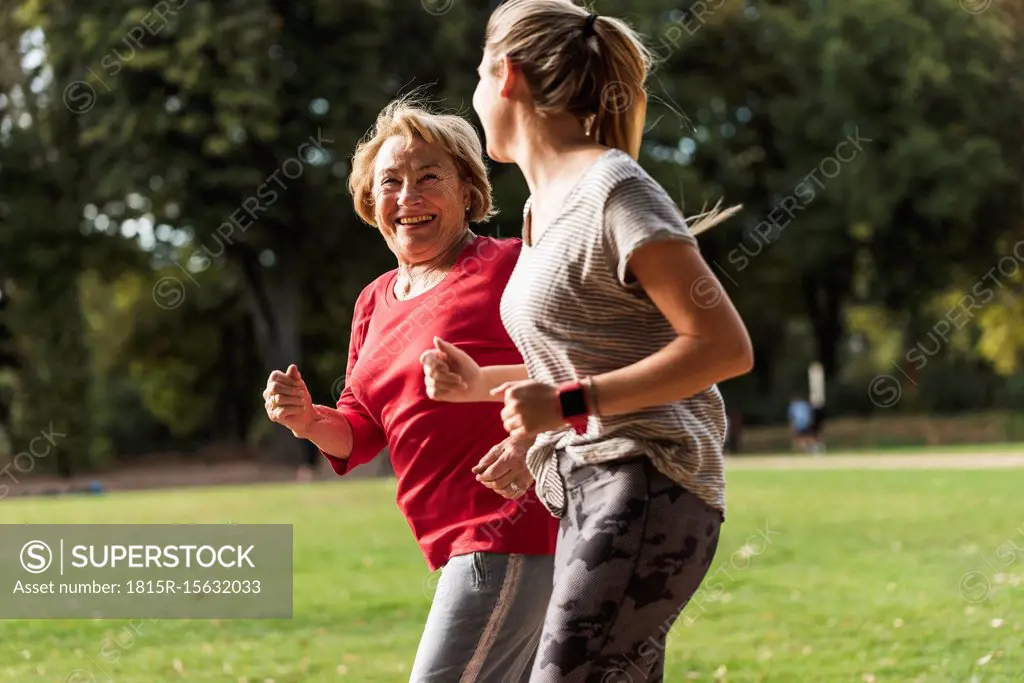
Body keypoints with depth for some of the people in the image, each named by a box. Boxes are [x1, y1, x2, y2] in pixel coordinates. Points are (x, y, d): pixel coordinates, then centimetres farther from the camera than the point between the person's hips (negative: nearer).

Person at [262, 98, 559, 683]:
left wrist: (536, 441, -29)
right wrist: (310, 421, -4)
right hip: (464, 545, 9)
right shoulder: (376, 300, 16)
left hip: (512, 533, -9)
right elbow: (361, 432, 18)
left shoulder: (509, 267, -9)